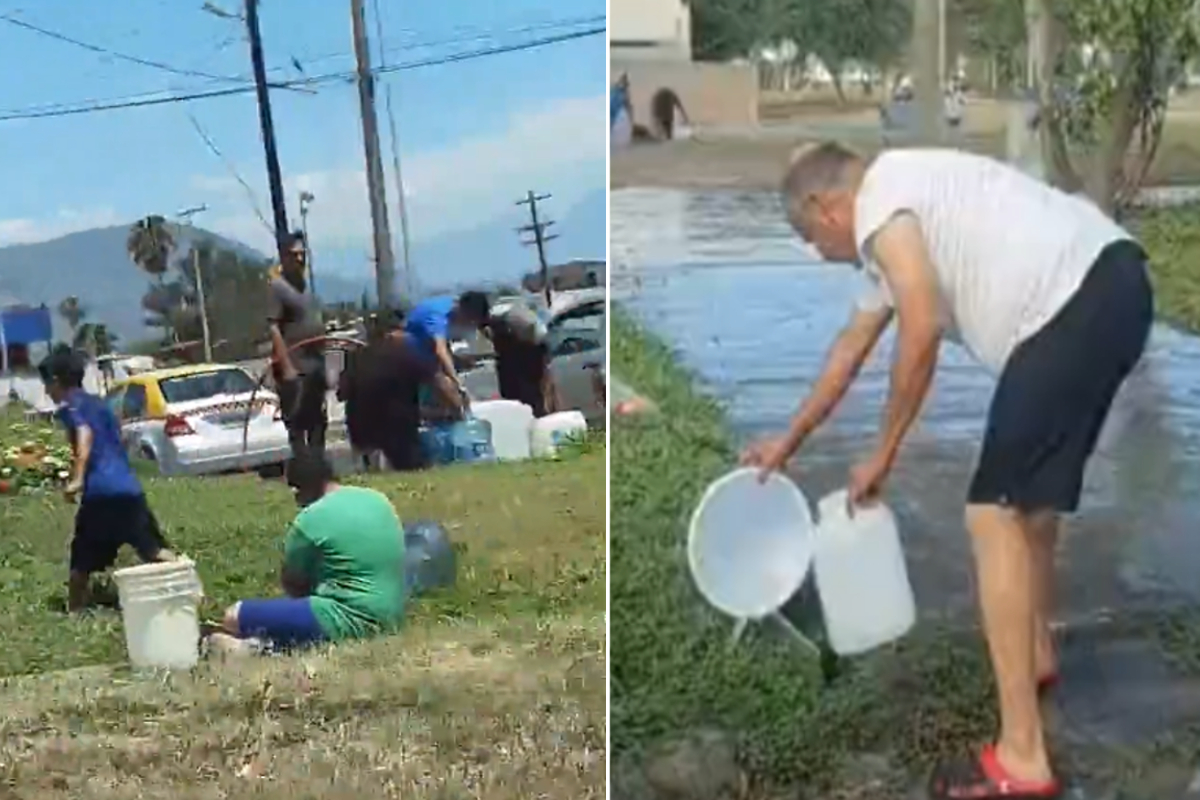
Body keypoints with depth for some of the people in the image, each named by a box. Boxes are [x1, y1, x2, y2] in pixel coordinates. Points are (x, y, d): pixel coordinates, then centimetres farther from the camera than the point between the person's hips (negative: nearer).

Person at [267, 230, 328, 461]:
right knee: (297, 423, -7)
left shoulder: (305, 283, 15)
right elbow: (274, 329, -17)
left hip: (316, 363, 9)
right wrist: (287, 367, -22)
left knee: (318, 421, 14)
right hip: (295, 366, -9)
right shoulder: (276, 286, -11)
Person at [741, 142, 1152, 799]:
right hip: (1108, 290, 11)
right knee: (1031, 491, 27)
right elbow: (851, 347, 38)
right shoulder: (898, 217, 28)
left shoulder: (877, 199, -3)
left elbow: (922, 329, -14)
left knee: (995, 514, -10)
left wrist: (883, 454, -2)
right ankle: (1036, 656, 47)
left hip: (1080, 301, -11)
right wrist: (789, 441, 48)